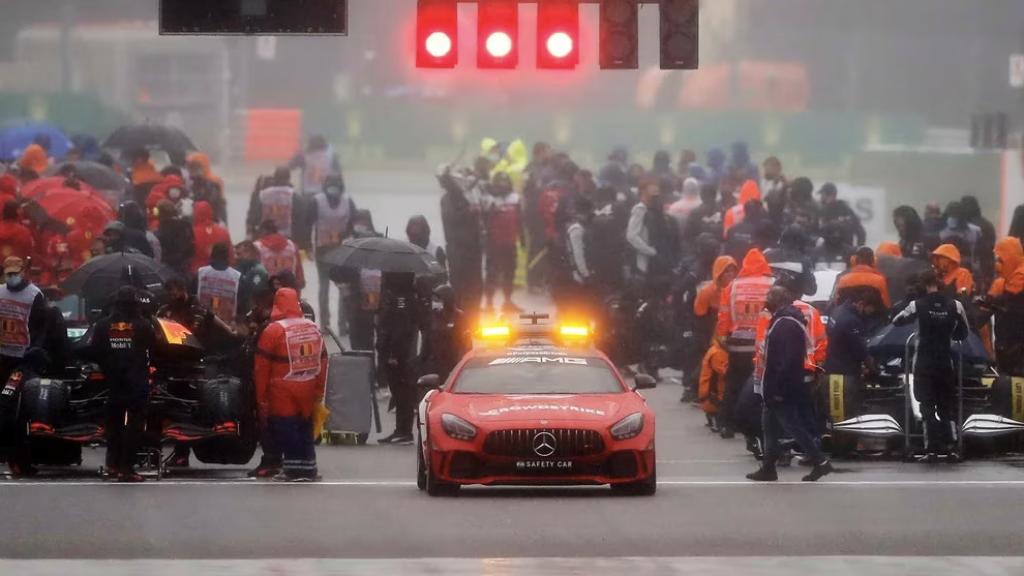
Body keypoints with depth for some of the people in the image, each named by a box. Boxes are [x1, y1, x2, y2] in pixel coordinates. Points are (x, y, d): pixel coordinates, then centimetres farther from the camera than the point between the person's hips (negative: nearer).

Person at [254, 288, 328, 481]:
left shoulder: (273, 331, -11)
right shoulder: (314, 329, 8)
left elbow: (261, 367, -10)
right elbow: (322, 361, 14)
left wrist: (261, 399, -2)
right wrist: (318, 392, 22)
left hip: (283, 395, -6)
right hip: (308, 393, 6)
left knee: (286, 431, -1)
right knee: (305, 429, 15)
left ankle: (293, 469, -5)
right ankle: (307, 468, 17)